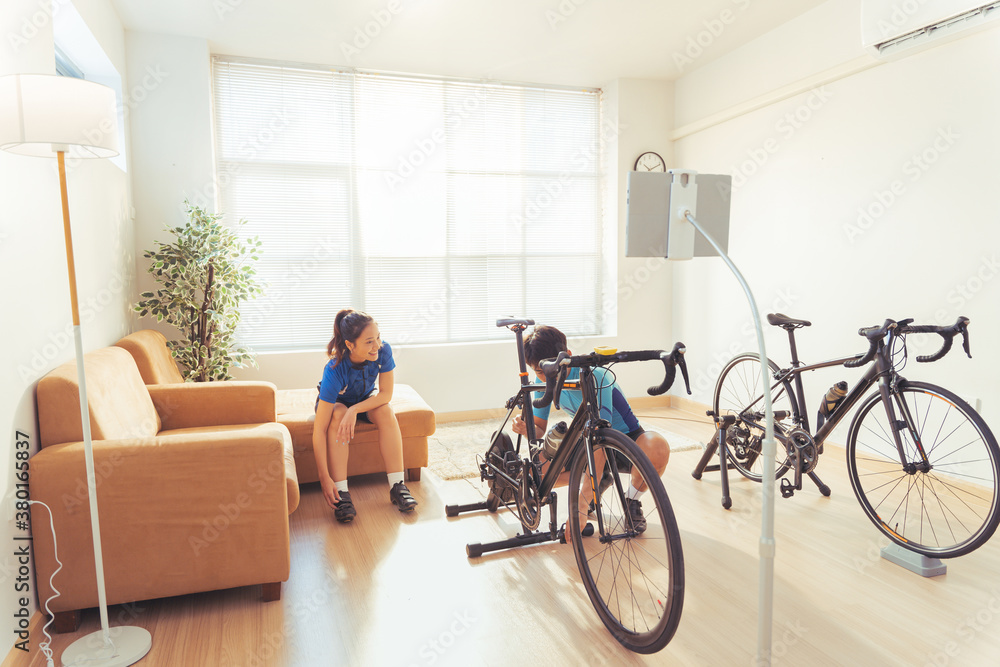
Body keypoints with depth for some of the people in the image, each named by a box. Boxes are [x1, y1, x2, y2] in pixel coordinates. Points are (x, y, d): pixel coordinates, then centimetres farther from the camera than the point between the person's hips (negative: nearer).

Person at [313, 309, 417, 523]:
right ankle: (341, 494, -33)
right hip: (333, 402, -2)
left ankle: (397, 487, -27)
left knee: (386, 411, -28)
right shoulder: (335, 370, -38)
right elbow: (319, 430, -39)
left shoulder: (383, 351, -30)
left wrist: (355, 410, -38)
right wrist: (325, 478, -42)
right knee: (339, 415, -35)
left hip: (366, 400, 2)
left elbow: (386, 394, -21)